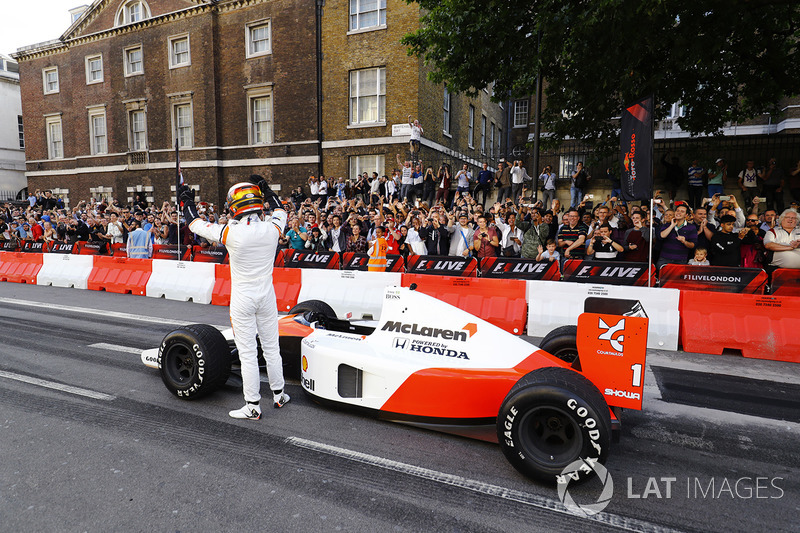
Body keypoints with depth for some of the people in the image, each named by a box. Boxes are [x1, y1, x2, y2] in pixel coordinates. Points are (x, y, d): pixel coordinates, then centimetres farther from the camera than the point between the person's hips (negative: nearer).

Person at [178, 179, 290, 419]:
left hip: (241, 300, -3)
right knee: (271, 348, 16)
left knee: (248, 354, 4)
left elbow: (197, 225, 2)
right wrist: (267, 192, 29)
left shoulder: (231, 233, -16)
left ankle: (253, 406, 13)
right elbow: (280, 212, 17)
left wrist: (186, 201, 19)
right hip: (266, 298, 4)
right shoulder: (271, 229, -9)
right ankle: (278, 395, 31)